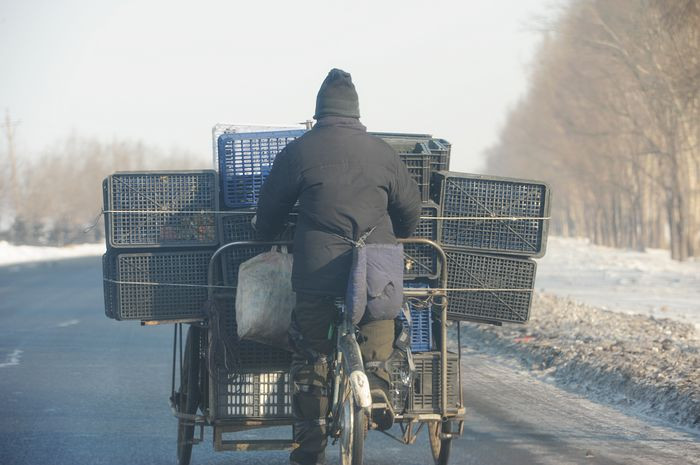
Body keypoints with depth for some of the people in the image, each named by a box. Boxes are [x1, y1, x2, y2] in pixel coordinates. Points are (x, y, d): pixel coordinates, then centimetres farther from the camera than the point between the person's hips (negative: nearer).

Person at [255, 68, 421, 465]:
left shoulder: (299, 151, 0)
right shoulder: (382, 152, 6)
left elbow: (270, 207, 9)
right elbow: (410, 207, 15)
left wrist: (267, 239, 30)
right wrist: (395, 242, 35)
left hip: (317, 274, -1)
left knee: (311, 363, 9)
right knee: (376, 359, 11)